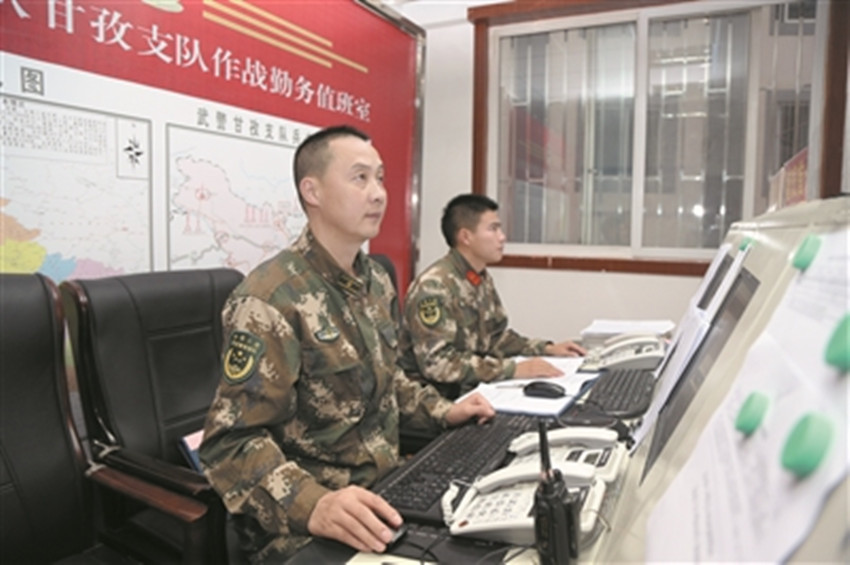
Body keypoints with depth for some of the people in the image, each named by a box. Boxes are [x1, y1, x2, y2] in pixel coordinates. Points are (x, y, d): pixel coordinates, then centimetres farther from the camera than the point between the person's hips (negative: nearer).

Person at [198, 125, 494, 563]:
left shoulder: (376, 280, 6)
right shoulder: (269, 300, -19)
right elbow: (234, 441, -21)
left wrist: (442, 412, 8)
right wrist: (314, 506, -34)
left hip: (385, 490, 7)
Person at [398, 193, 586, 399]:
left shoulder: (482, 279, 8)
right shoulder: (433, 286, -20)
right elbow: (437, 363, -27)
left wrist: (547, 348, 7)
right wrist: (514, 369, -27)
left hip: (474, 386, 8)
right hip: (437, 396, -8)